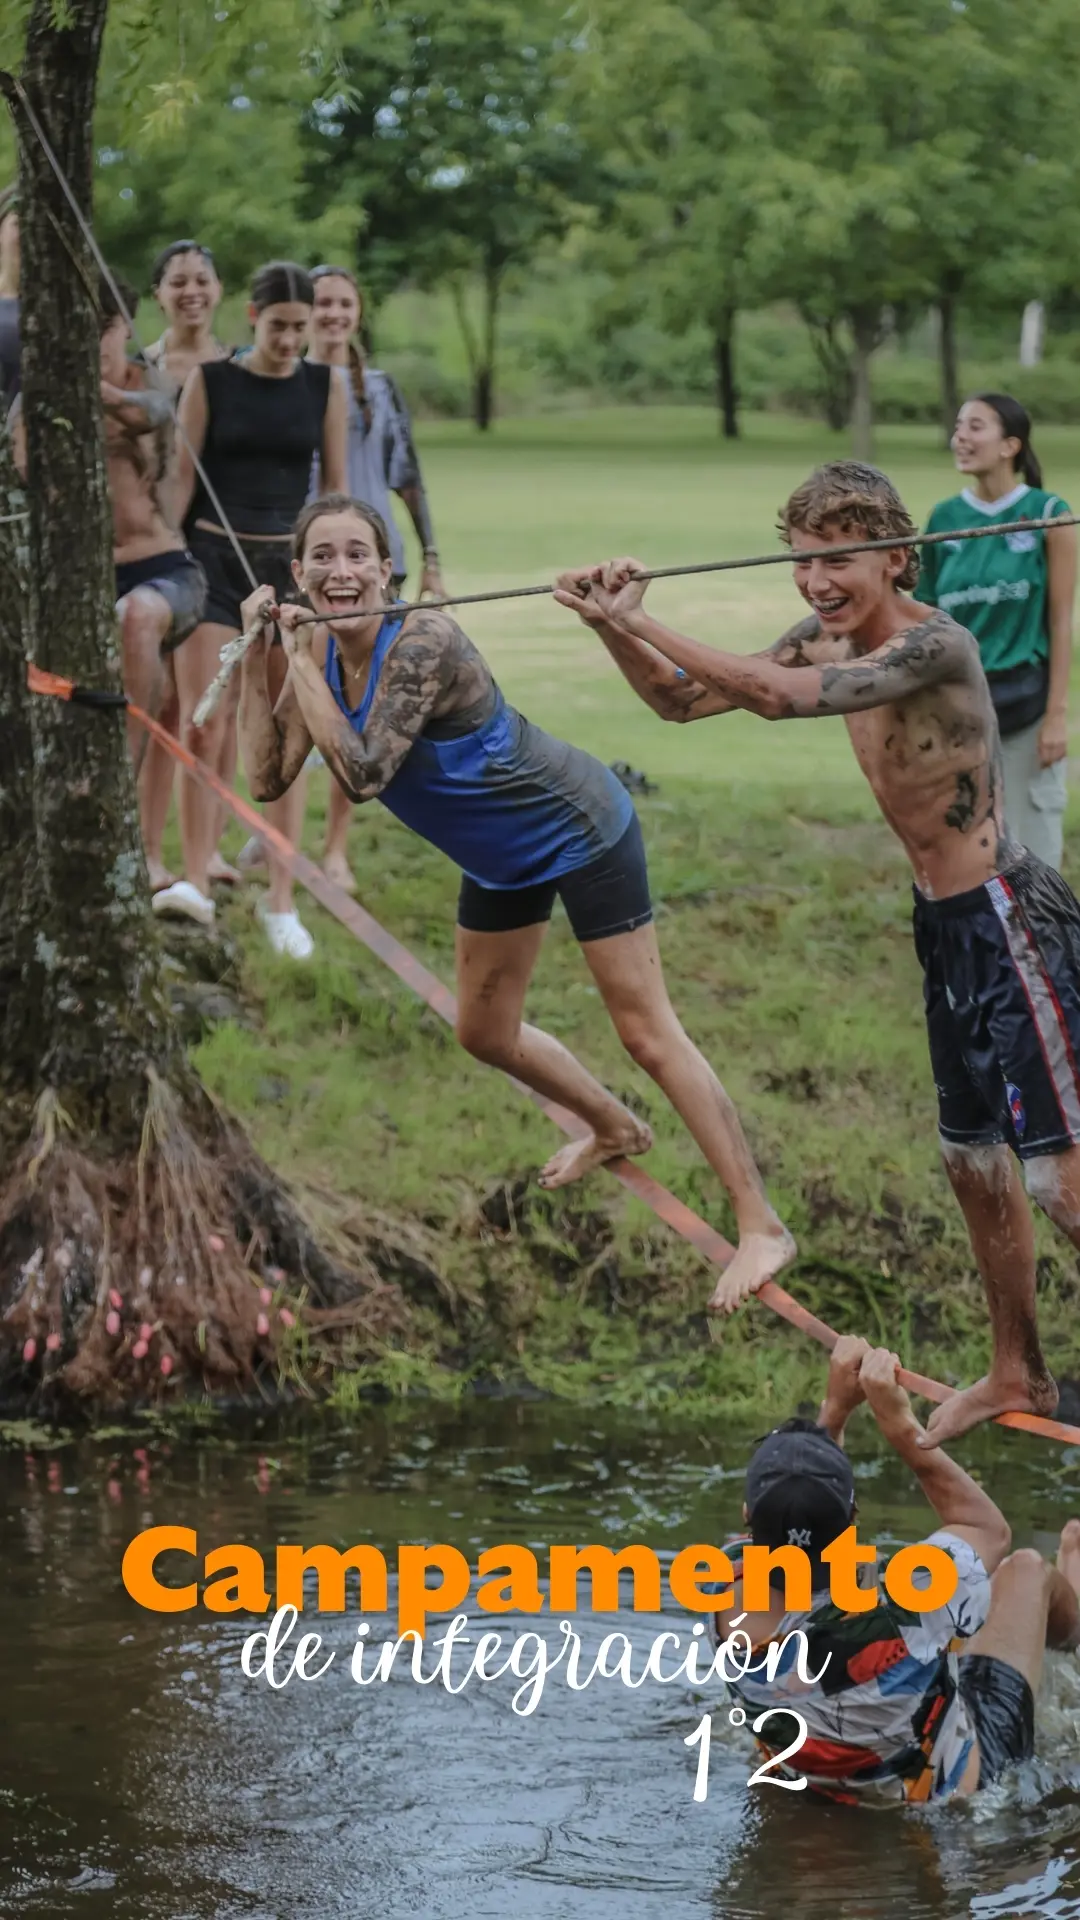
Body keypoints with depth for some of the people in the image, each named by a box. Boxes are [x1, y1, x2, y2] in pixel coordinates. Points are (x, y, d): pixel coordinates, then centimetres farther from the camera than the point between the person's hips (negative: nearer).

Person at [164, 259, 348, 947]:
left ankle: (282, 901, 4)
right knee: (203, 725, -10)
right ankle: (196, 881, -6)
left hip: (292, 563, 2)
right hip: (215, 557, -1)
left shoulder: (325, 388, 4)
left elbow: (337, 488, 9)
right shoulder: (210, 382, -1)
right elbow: (182, 480, 1)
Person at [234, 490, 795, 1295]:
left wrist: (303, 666, -32)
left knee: (647, 1031, -10)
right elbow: (269, 778, -9)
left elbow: (362, 775, -38)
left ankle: (761, 1226, -8)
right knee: (485, 1034, 21)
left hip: (579, 830, -9)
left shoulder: (422, 643, -31)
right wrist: (255, 661, -16)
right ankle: (616, 1130, 48)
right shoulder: (323, 647, -7)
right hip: (501, 856, 9)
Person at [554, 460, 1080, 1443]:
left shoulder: (933, 645, -23)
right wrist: (613, 630, -9)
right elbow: (681, 699, 10)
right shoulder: (828, 642, 4)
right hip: (946, 923, 10)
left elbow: (781, 697, -36)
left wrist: (643, 624, -31)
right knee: (973, 1160, 20)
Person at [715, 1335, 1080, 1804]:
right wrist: (901, 1425, -20)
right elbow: (989, 1528, -18)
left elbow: (781, 1516, -6)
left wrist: (834, 1409, -8)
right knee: (1025, 1568, 15)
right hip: (949, 1787, -4)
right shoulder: (907, 1613, -42)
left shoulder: (734, 1605, -32)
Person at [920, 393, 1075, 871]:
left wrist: (1057, 714, -9)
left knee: (1033, 859, -1)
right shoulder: (944, 518, 4)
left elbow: (1061, 621, -5)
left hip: (1026, 704, -3)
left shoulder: (1048, 515, -5)